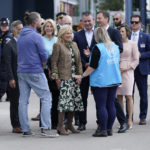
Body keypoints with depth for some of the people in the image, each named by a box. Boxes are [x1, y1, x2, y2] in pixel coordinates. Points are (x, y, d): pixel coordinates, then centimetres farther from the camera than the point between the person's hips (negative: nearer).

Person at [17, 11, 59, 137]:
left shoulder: (21, 36, 12)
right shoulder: (36, 36, -10)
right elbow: (44, 56, -12)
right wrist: (42, 65, 8)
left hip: (21, 71, 8)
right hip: (35, 72, -7)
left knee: (23, 100, 7)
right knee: (46, 98, -3)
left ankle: (25, 129, 9)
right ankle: (45, 128, -12)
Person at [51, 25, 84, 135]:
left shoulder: (74, 45, 17)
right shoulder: (58, 45, -3)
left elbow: (79, 61, 18)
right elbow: (54, 62, -6)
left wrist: (79, 75, 8)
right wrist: (56, 77, -11)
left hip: (74, 78, 7)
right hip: (64, 78, -7)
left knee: (75, 100, 6)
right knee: (65, 100, -12)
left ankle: (69, 124, 18)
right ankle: (60, 126, -4)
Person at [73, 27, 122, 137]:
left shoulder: (98, 48, -14)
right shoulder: (115, 46, 7)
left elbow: (93, 66, -14)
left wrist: (82, 76, -5)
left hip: (101, 81, -7)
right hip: (114, 80, 7)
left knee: (101, 106, -2)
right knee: (111, 105, 9)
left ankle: (103, 130, -3)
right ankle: (109, 129, 13)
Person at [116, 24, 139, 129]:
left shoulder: (132, 44, 1)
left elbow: (136, 60, 0)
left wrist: (126, 69, -10)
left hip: (128, 72, -3)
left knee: (128, 96, -6)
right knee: (119, 96, 1)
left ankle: (130, 120, -2)